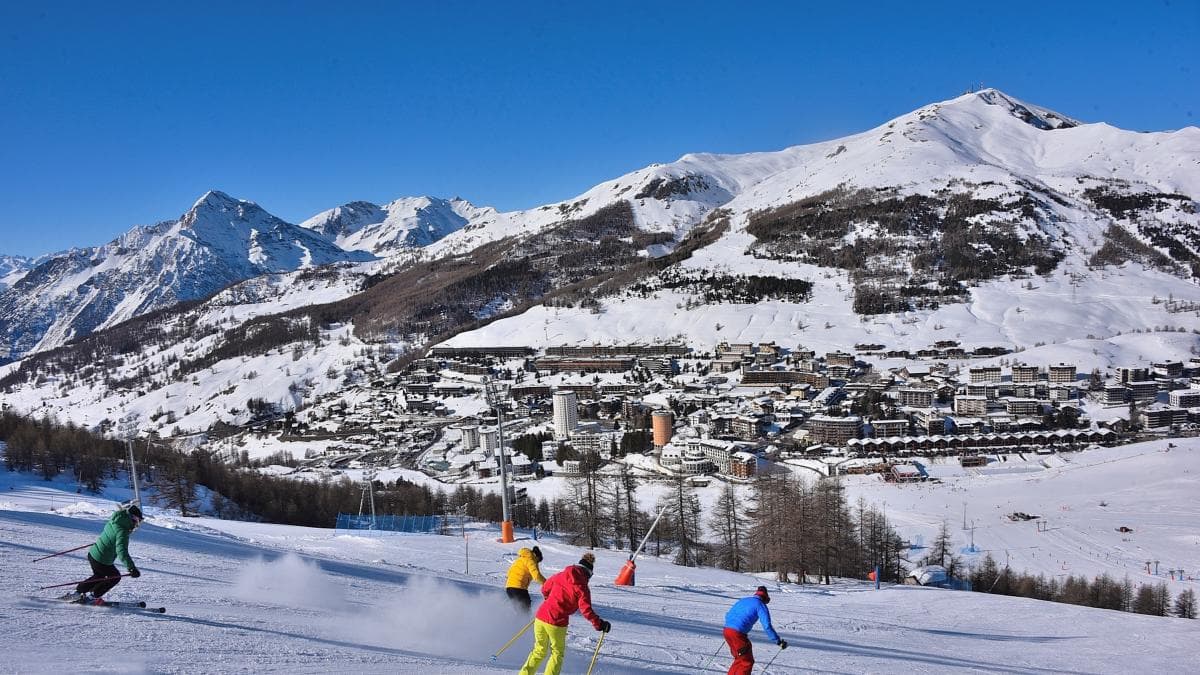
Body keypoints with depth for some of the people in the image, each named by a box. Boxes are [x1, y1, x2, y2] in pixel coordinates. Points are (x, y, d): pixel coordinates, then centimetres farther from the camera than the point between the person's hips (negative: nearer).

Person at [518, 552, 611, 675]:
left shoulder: (560, 576, 8)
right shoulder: (582, 587, -6)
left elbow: (545, 589, 23)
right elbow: (586, 610, -15)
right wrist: (599, 624, -6)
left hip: (540, 618, 5)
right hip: (557, 624, -5)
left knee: (539, 651, 23)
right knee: (557, 654, 17)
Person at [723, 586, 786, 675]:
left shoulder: (742, 600, 24)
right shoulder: (760, 604, 2)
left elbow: (727, 615, 29)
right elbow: (767, 626, -9)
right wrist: (778, 641, -5)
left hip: (727, 630, 7)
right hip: (738, 633, -7)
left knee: (739, 659, 23)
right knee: (747, 661, 6)